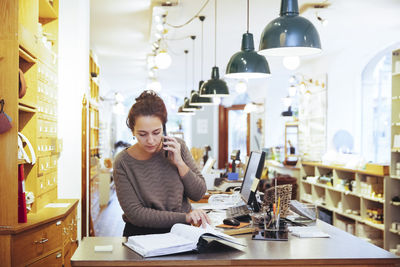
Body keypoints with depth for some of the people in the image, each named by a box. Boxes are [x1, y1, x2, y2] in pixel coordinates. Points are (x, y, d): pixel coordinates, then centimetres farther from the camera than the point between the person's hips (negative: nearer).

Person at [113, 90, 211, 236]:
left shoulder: (178, 147, 1)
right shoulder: (123, 163, -8)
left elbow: (198, 194, 4)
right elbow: (135, 213, -12)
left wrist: (179, 163, -12)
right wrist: (184, 217, -20)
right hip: (142, 234, -1)